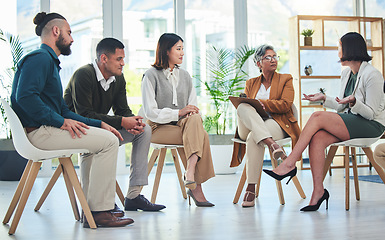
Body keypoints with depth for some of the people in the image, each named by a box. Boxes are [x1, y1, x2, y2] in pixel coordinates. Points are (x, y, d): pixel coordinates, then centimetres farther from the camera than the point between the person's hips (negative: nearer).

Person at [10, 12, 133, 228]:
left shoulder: (50, 61, 24)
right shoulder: (40, 58, -8)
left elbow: (63, 111, 22)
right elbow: (25, 97, -25)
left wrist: (99, 124, 13)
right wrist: (61, 122, -21)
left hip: (48, 127, 11)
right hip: (38, 131, -11)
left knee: (101, 136, 22)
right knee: (108, 141, -13)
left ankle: (90, 207, 13)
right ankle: (100, 211, -11)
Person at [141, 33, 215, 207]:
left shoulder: (184, 76, 17)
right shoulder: (151, 76, -2)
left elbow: (193, 106, 15)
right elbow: (150, 112, -9)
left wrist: (192, 113, -10)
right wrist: (179, 112, -18)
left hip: (183, 124, 5)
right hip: (159, 128, -5)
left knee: (195, 120, -32)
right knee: (202, 136, -29)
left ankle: (190, 172, -38)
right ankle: (195, 187, -33)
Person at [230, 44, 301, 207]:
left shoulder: (286, 79, 17)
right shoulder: (251, 83, 25)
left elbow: (285, 105, 0)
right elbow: (242, 104, 13)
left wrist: (261, 102, -12)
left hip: (275, 124, -3)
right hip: (248, 127, 3)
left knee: (254, 138, -39)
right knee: (243, 108, -33)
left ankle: (251, 188, -39)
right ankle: (271, 144, -50)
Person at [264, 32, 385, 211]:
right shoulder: (346, 73, 15)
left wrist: (353, 102, -29)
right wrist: (324, 98, 6)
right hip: (351, 122, 7)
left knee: (317, 117, -25)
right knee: (317, 138, -24)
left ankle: (289, 164, -21)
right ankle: (318, 191, -25)